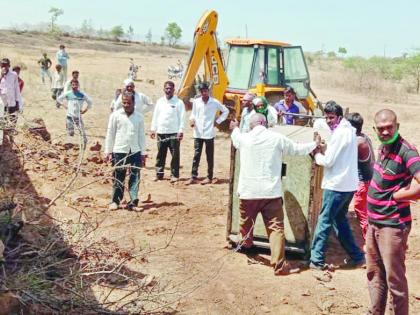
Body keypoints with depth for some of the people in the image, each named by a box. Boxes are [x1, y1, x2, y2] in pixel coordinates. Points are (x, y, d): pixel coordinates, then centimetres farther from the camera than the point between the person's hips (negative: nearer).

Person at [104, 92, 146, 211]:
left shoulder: (139, 117, 6)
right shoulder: (115, 115, 0)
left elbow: (141, 136, 10)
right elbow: (110, 134, 3)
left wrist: (143, 153, 8)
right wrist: (108, 152, 2)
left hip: (135, 151, 2)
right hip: (119, 151, -2)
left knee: (135, 177, -2)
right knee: (118, 178, 5)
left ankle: (133, 202, 2)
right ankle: (115, 201, 17)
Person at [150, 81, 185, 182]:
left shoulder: (178, 102, -2)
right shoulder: (159, 101, 11)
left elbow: (182, 117, -5)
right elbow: (155, 116, 15)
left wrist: (181, 131, -12)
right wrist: (153, 129, 10)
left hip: (174, 133, -4)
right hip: (161, 132, 4)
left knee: (175, 155, -1)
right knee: (160, 155, 9)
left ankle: (174, 175, 6)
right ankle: (159, 174, 16)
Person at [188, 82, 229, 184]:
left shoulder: (215, 102, -3)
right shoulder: (196, 102, 4)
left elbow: (225, 111, 8)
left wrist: (218, 121, 2)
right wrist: (192, 119, -7)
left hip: (209, 133, -2)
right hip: (198, 133, 2)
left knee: (210, 156, 6)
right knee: (196, 155, 3)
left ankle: (209, 177, 13)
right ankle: (193, 177, 7)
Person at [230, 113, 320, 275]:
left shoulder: (244, 138, 3)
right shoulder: (277, 138, -1)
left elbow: (235, 138, 28)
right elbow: (297, 149, 12)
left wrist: (235, 128, 52)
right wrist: (315, 144, 30)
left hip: (248, 191, 2)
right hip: (271, 192, -2)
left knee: (246, 222, 25)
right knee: (276, 228, -2)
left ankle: (246, 247, 47)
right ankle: (279, 265, -8)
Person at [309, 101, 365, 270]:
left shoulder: (340, 133, -15)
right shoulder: (349, 130, 14)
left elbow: (328, 161, -15)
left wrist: (317, 155, 3)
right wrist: (323, 152, 4)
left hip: (336, 185, -9)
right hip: (349, 184, 9)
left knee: (324, 221, -2)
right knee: (340, 220, 19)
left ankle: (317, 260, 2)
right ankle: (356, 256, 22)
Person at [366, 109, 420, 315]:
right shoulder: (383, 147, 5)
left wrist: (395, 196, -16)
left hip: (392, 226, -9)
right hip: (374, 223, 9)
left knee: (394, 279, 2)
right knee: (374, 274, 20)